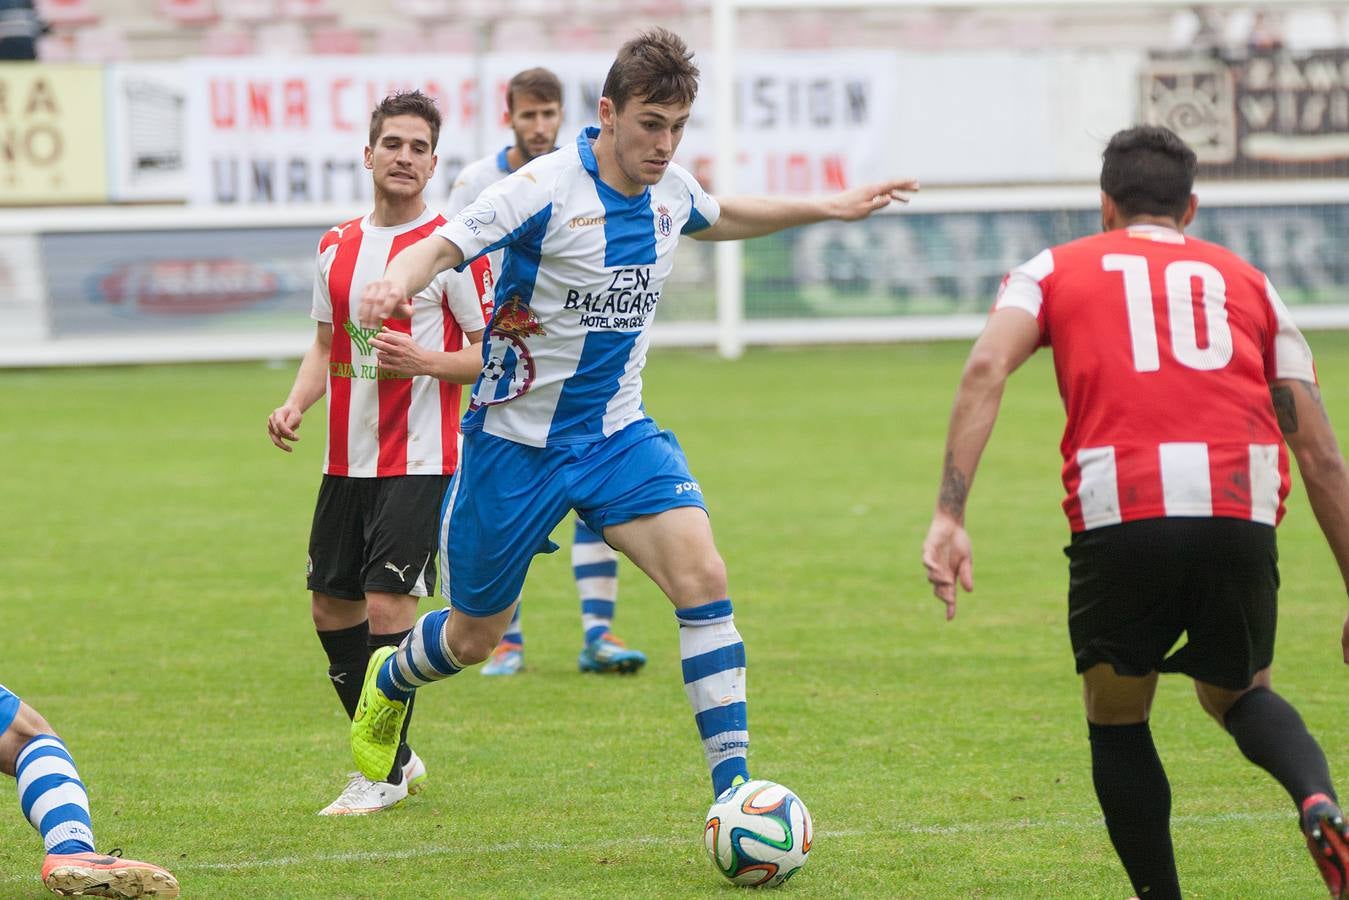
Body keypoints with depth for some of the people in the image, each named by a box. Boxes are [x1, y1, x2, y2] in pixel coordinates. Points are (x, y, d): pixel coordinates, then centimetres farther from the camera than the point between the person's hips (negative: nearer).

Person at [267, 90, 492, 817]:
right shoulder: (337, 247, 11)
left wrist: (426, 361, -23)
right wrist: (295, 405, 3)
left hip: (420, 461, -7)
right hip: (347, 458, 7)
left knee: (387, 602, -13)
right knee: (332, 606, 9)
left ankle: (386, 773, -2)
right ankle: (392, 755, 26)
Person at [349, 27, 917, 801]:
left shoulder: (669, 187, -1)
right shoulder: (547, 189, -22)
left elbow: (718, 218, 24)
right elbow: (443, 246, -31)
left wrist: (829, 208, 26)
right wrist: (395, 286, -53)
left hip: (617, 436, 4)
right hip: (516, 444, -4)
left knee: (702, 575, -20)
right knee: (474, 638, 12)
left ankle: (733, 786, -19)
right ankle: (388, 682, 48)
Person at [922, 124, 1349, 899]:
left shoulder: (1054, 270, 21)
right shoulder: (1247, 283, 26)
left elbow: (986, 369, 0)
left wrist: (949, 515, -7)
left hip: (1119, 520, -2)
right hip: (1241, 517, 2)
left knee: (1116, 725, 22)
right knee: (1239, 696, 26)